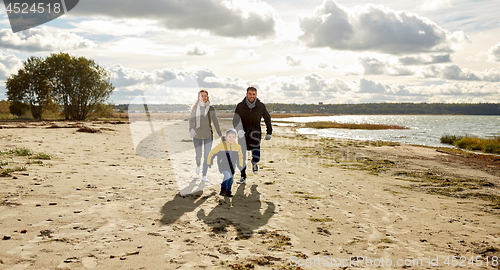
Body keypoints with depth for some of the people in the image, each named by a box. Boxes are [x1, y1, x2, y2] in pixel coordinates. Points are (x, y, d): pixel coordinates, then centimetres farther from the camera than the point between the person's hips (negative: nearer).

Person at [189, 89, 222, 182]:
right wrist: (191, 129, -29)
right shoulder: (194, 108, -2)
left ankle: (204, 176, 3)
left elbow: (215, 122, 4)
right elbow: (191, 120, -9)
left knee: (207, 156, -7)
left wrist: (220, 134, 3)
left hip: (208, 135, 0)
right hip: (197, 136, 0)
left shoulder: (211, 109, 0)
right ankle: (198, 165, 43)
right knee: (198, 156, 6)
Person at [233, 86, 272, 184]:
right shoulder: (240, 106, -6)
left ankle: (254, 163, 29)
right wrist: (239, 130, -30)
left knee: (256, 158, -8)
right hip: (242, 135, 0)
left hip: (255, 134, 0)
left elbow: (267, 119, 11)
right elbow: (235, 120, -10)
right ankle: (243, 176, 24)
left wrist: (269, 133, 14)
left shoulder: (261, 106, -3)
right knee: (241, 158, 5)